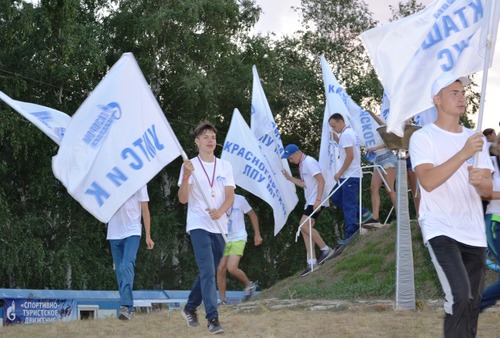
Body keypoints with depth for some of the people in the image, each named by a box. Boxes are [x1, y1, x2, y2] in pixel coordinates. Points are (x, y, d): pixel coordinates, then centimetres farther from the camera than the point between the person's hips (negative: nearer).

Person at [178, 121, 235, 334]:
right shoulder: (190, 165, -2)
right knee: (208, 272, -15)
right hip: (199, 226, -5)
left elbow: (230, 197, 2)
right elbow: (183, 199, -8)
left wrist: (220, 211, -18)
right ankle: (212, 318, -17)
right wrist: (185, 177, -24)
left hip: (219, 227, 5)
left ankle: (190, 309, 30)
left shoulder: (225, 166, 9)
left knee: (208, 273, 13)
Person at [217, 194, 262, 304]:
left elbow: (252, 215, 6)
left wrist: (257, 234, 7)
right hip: (223, 240, 3)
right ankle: (222, 300, 5)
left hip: (238, 239, -3)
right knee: (220, 269, -5)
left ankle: (248, 284, 10)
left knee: (231, 268, -18)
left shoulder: (239, 199, -5)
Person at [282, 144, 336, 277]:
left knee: (304, 225, -18)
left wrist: (318, 200, -25)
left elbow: (321, 181, -19)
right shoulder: (302, 165, 17)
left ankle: (326, 250, -11)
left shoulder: (309, 162, -13)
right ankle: (312, 262, 5)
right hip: (310, 201, 10)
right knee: (305, 228, 5)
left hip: (316, 201, -10)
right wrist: (290, 178, 13)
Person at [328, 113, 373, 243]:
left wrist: (340, 173, -15)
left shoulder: (345, 135, -15)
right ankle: (362, 213, 15)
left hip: (349, 176, -10)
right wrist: (337, 139, 10)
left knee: (348, 205, -6)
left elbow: (350, 156, -22)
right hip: (353, 174, 10)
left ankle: (350, 236, -3)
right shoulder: (351, 132, 15)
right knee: (336, 197, 16)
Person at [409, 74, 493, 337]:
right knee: (460, 297, -24)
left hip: (474, 233, 6)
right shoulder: (422, 137, -3)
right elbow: (428, 181, -19)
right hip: (440, 230, -6)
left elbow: (488, 190, 7)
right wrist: (464, 153, -25)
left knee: (471, 304, 9)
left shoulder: (476, 139, 13)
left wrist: (480, 182, -18)